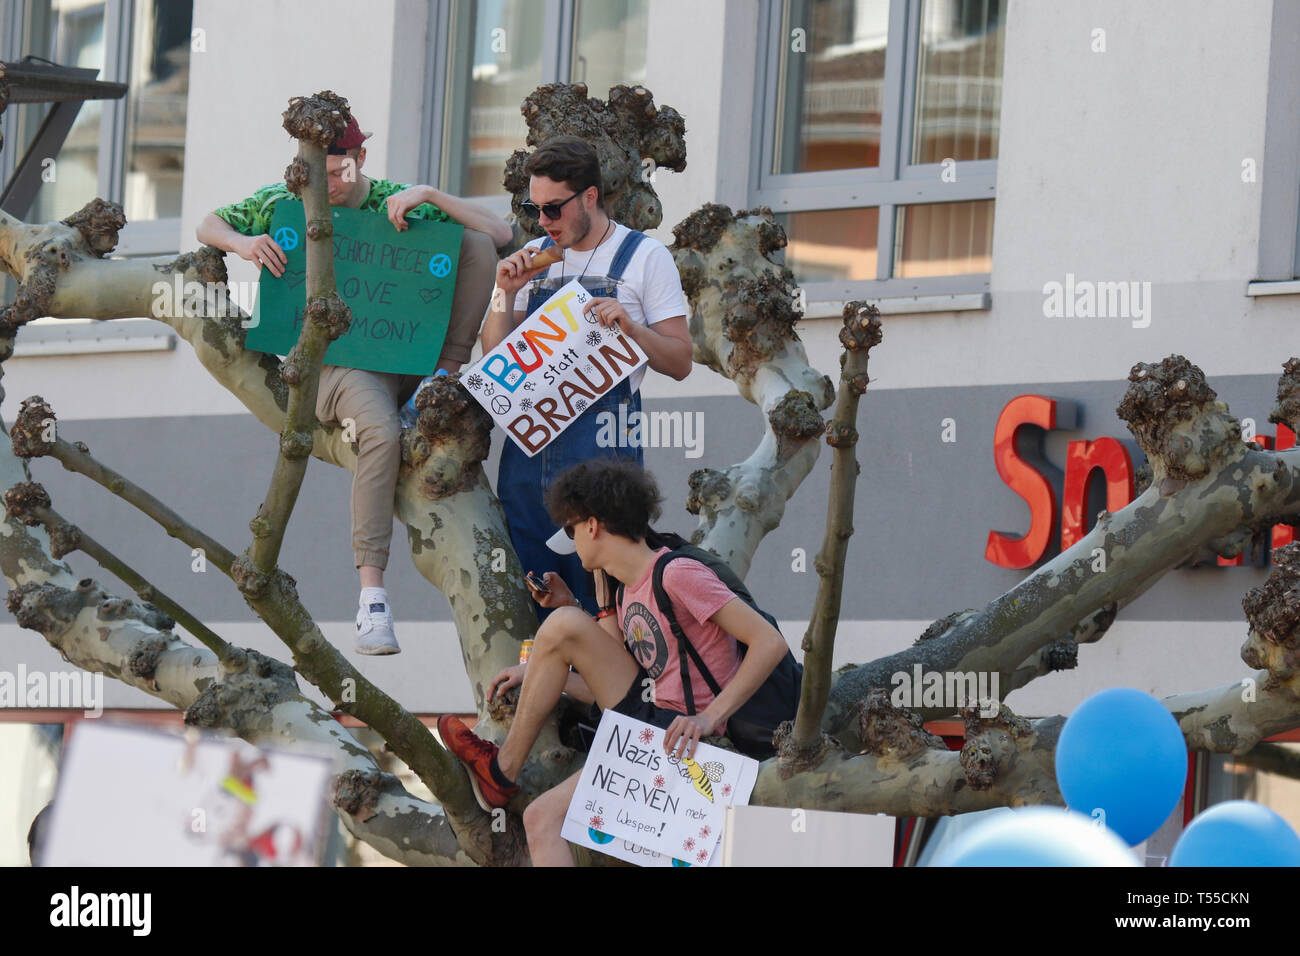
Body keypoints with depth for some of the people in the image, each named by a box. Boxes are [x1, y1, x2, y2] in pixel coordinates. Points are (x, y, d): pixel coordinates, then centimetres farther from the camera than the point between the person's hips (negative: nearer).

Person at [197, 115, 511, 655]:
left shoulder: (398, 203, 5)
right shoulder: (282, 205, 7)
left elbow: (500, 235, -2)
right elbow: (208, 226, 16)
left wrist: (429, 197, -14)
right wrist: (242, 244, -7)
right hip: (340, 361, -2)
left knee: (475, 242, -12)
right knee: (381, 432, -38)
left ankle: (451, 368, -11)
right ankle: (371, 596, -40)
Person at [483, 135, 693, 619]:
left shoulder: (645, 257, 3)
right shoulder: (533, 258, 17)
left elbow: (680, 362, 0)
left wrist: (631, 328, -17)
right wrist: (507, 293, -1)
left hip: (603, 443, -5)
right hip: (528, 445, 5)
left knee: (602, 598, -8)